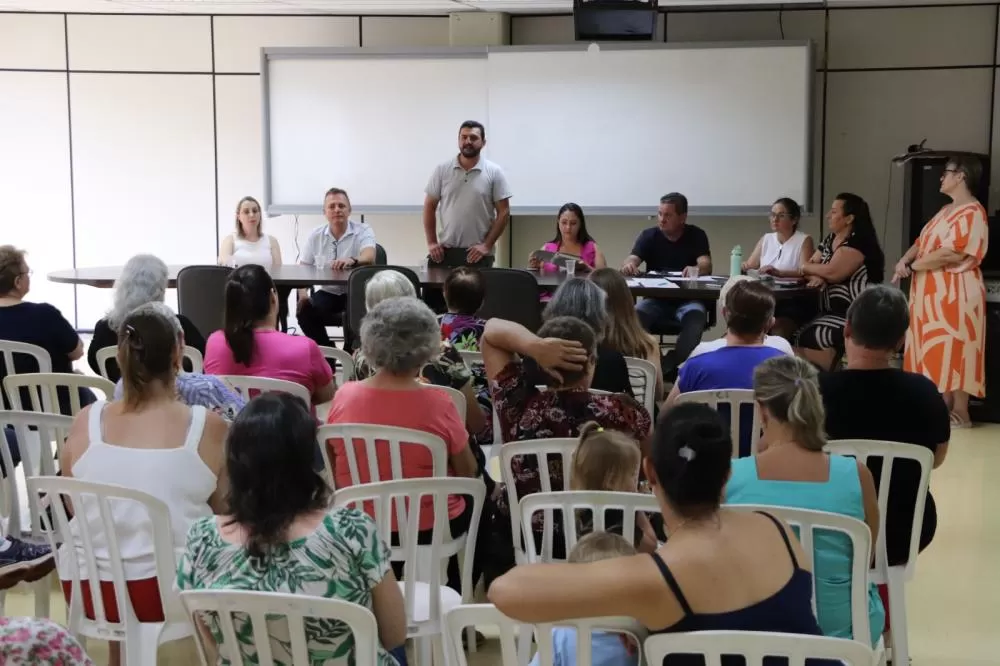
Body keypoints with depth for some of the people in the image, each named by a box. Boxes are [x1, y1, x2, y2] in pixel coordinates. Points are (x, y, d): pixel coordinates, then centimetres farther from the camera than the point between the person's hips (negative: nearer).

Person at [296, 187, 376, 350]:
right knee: (304, 311, -24)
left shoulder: (363, 231, -5)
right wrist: (302, 293, -11)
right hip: (328, 292, 4)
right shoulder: (316, 235, 6)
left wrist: (352, 261, -50)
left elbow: (369, 257, -26)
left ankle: (350, 353, -6)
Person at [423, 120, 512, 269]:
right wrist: (431, 243, -1)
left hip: (477, 253, -2)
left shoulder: (494, 172, -1)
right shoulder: (442, 170, 4)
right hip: (445, 251, 2)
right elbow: (429, 207, 8)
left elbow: (503, 212, -2)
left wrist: (487, 245, -9)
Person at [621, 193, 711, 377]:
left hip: (687, 300, -1)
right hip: (656, 299, 1)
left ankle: (670, 367, -35)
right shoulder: (649, 236, 5)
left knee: (696, 315, -35)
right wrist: (628, 266, -37)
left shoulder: (696, 236, 2)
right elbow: (632, 261, -10)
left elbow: (706, 266, -13)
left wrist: (696, 269, -39)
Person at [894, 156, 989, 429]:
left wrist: (911, 266, -13)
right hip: (933, 292, 10)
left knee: (954, 351, -6)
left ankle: (961, 414, 0)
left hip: (955, 292, -10)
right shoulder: (946, 210, 18)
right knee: (938, 352, 11)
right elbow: (923, 241, 15)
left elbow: (949, 254, -22)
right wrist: (904, 260, -5)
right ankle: (944, 407, 17)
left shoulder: (972, 213, -14)